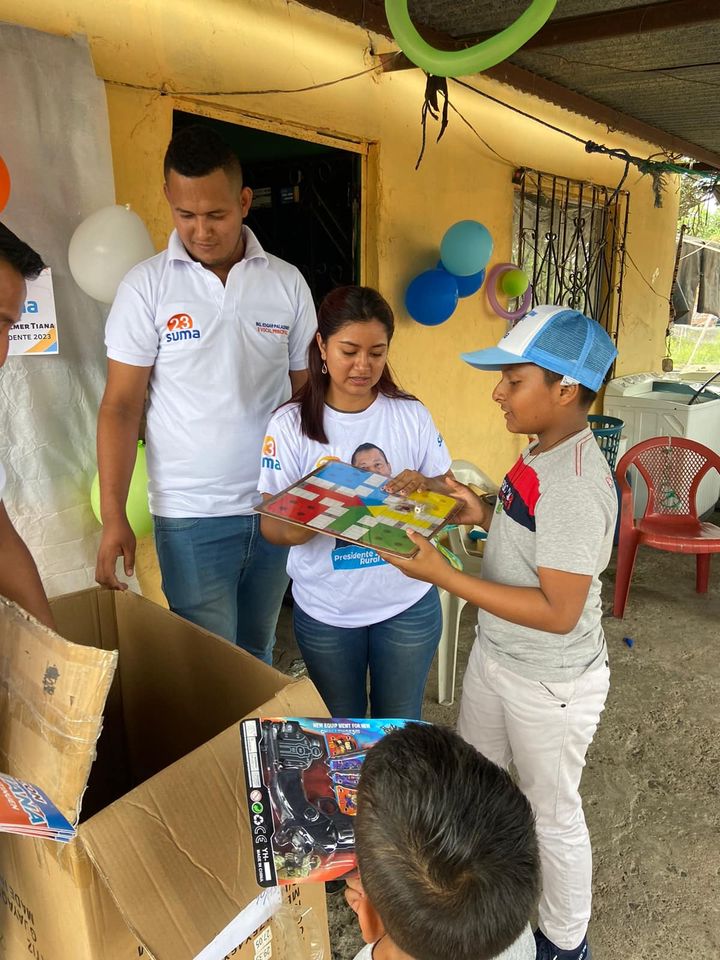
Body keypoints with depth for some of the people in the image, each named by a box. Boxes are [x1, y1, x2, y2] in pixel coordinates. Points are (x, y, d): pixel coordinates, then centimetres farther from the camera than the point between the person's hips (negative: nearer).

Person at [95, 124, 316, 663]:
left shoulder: (287, 282, 2)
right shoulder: (146, 286, -4)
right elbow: (121, 406, -4)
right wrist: (113, 516, -10)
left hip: (278, 507, 3)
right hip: (191, 516, -2)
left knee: (259, 652, 17)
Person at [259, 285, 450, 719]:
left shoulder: (412, 415, -6)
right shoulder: (291, 423, -10)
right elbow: (271, 524, -12)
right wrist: (301, 524, -34)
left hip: (406, 605, 1)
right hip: (325, 612, 0)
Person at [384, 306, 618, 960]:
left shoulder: (575, 485, -30)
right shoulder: (546, 454, -1)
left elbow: (558, 612, -30)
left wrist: (442, 575, -31)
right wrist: (484, 515, -3)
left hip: (549, 685, -9)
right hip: (496, 657, 9)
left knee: (552, 815, 16)